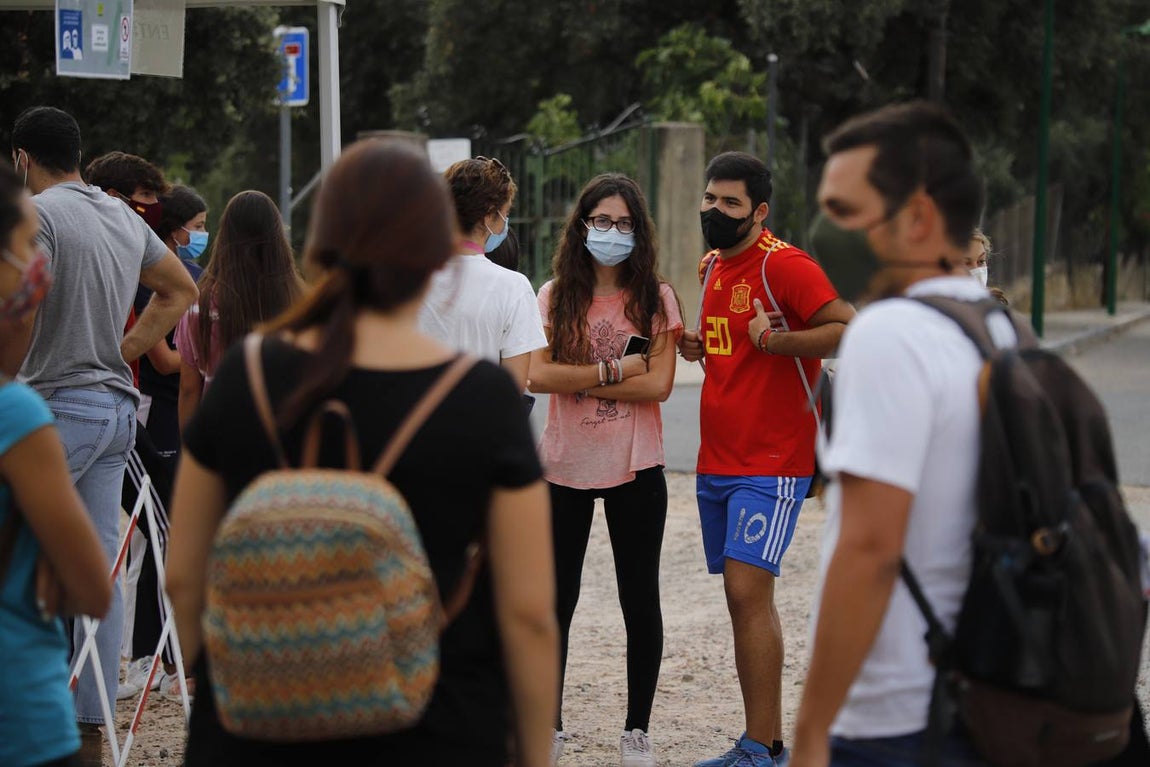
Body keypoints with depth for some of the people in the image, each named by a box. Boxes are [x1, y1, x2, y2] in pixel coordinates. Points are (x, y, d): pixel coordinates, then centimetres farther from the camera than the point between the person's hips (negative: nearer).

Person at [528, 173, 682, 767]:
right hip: (564, 467, 1)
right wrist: (613, 370, -15)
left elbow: (658, 384, -11)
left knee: (640, 600, 6)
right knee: (555, 600, 9)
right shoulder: (555, 297, 2)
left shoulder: (655, 298, 0)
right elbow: (537, 374, -11)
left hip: (634, 470, -1)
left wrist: (579, 380, -13)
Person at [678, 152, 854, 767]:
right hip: (716, 462, 9)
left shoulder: (784, 265, -11)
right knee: (740, 598, 9)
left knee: (748, 590, -14)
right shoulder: (714, 266, 15)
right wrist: (699, 347, 10)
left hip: (770, 464, -9)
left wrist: (780, 340, -24)